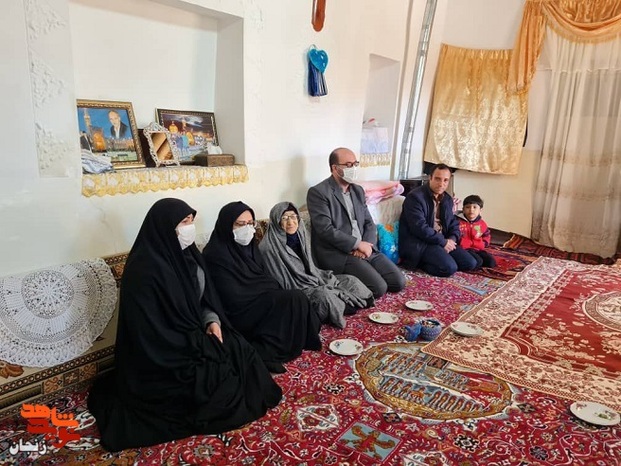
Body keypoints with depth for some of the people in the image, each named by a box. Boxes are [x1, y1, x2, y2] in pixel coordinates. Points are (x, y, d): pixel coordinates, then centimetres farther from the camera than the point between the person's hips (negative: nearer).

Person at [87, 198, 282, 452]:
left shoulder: (185, 253, 2)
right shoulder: (145, 269, -26)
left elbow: (204, 294, 13)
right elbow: (153, 331, -24)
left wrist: (212, 320, -7)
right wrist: (202, 344, -18)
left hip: (191, 335, 9)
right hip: (162, 354, -8)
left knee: (240, 350, -5)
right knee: (222, 372, -15)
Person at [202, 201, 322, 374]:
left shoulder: (248, 246, 10)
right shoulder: (216, 254, -17)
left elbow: (264, 277, 14)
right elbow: (234, 298, -21)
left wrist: (279, 293, -5)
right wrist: (274, 294, -15)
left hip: (261, 301, 8)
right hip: (241, 312, -8)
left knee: (296, 299, -13)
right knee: (295, 300, -20)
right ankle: (269, 352, -17)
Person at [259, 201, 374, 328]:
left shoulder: (299, 236, 6)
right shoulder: (268, 248, -17)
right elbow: (280, 283, -16)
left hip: (310, 280, 8)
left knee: (350, 280, -2)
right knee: (324, 294, -32)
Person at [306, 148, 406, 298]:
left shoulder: (358, 190, 16)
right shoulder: (318, 193, -9)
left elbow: (369, 223, 14)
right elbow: (326, 230, -18)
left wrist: (366, 245, -7)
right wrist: (358, 244, -16)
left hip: (364, 249, 8)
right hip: (338, 254, -8)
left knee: (399, 282, -3)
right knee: (379, 288, -21)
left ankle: (355, 282, 12)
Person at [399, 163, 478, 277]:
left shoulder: (447, 199, 13)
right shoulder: (415, 196, -14)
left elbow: (453, 223, 16)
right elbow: (420, 228, -22)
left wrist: (452, 239, -7)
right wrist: (443, 242, -17)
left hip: (442, 240, 9)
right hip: (419, 243, -9)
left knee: (470, 263, -3)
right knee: (449, 268, -27)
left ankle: (427, 261, 4)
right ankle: (421, 263, -3)